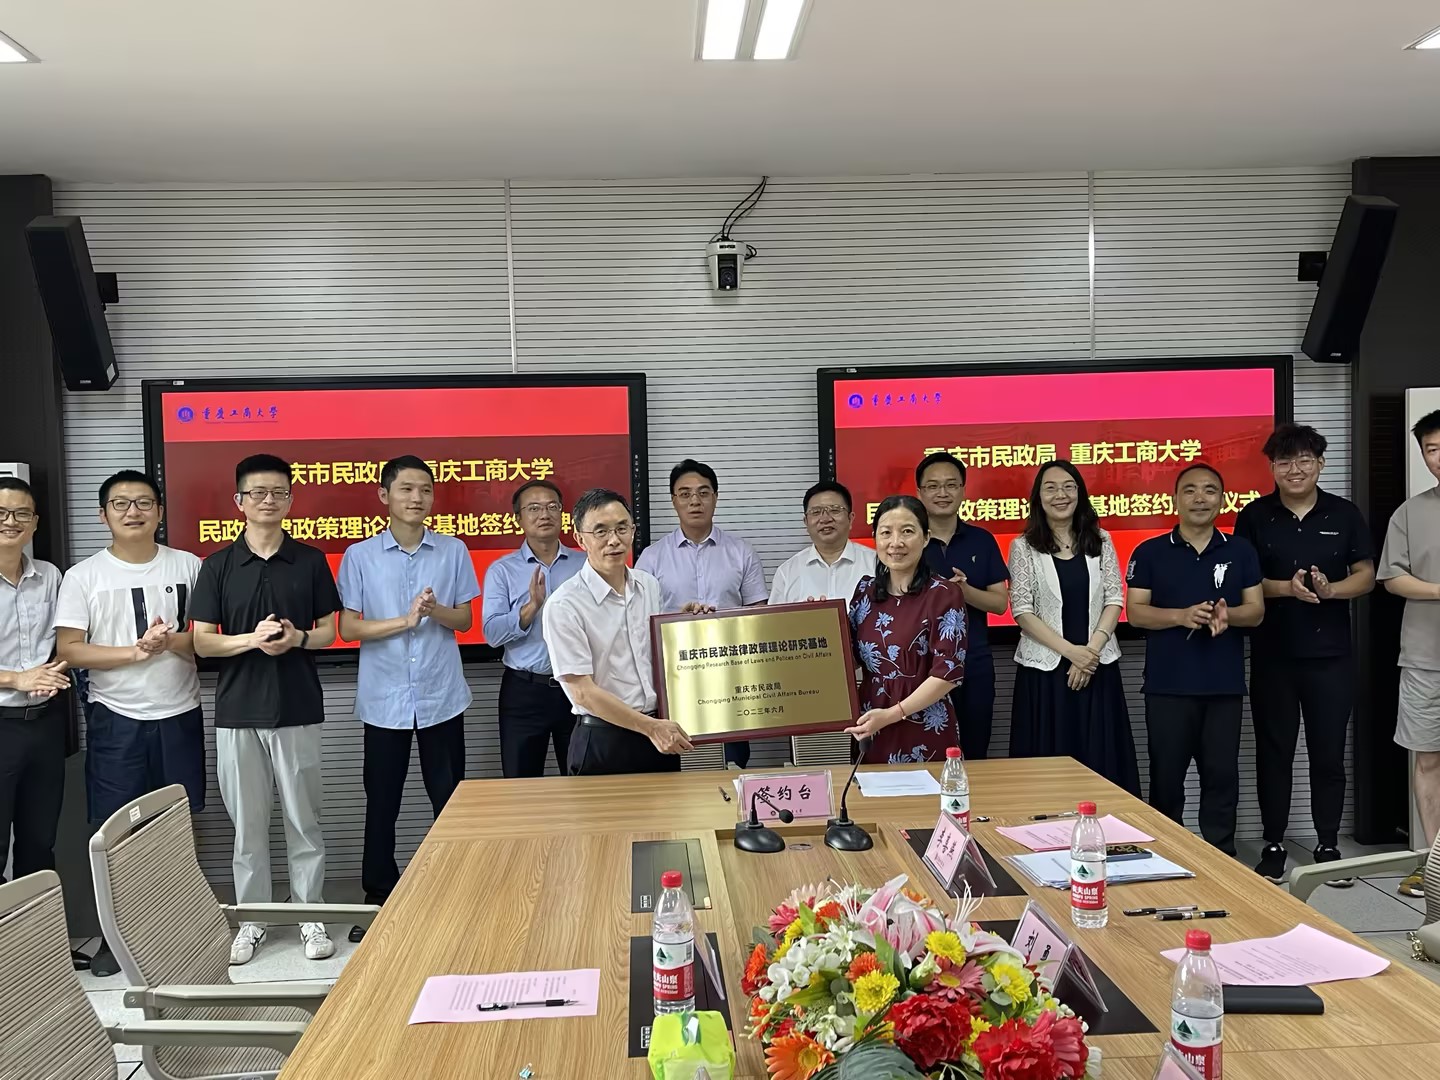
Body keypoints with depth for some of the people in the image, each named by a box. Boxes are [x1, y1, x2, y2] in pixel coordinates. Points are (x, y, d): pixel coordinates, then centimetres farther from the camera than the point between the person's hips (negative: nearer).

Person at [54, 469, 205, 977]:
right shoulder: (84, 576, -1)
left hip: (179, 716, 1)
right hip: (115, 720, -1)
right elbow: (68, 649, -7)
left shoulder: (188, 567, 4)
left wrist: (173, 641, -17)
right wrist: (135, 652, -18)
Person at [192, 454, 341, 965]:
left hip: (298, 710, 0)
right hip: (237, 712, 1)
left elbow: (329, 632, 5)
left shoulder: (310, 560, 2)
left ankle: (310, 914, 19)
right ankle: (251, 918, 23)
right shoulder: (218, 565, 3)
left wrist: (297, 638, -16)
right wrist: (251, 639, -18)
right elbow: (202, 641, 0)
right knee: (246, 822, 9)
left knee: (303, 819, 6)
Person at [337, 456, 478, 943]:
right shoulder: (359, 556, -1)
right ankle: (379, 898, 23)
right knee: (381, 804, 9)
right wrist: (403, 621, -16)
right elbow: (347, 628, -3)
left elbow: (464, 620, 5)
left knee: (449, 800, 7)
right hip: (384, 699, -1)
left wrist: (435, 610, -16)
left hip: (441, 696, 1)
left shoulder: (454, 551, 2)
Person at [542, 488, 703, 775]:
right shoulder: (564, 605, -14)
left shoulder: (649, 585, 5)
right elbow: (583, 692, -17)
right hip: (603, 742, -5)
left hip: (661, 734, 6)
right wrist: (650, 727, -19)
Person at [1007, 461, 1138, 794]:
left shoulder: (1100, 541, 7)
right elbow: (1022, 611, -6)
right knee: (1048, 767, 1)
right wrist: (1070, 651, -14)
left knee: (1099, 763, 4)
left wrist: (1090, 649, -11)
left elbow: (1114, 601, 3)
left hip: (1098, 666, 2)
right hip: (1045, 668, -2)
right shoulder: (1024, 547, -1)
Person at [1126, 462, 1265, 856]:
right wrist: (1181, 616, -18)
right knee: (1166, 775, 5)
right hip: (1167, 684, -1)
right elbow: (1136, 612, -2)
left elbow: (1256, 611, 6)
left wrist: (1227, 614, -16)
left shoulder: (1241, 551, 8)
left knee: (1222, 774, 6)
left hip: (1225, 683, 2)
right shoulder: (1150, 553, 2)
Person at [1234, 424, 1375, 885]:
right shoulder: (1254, 517, 1)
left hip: (1330, 655, 1)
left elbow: (1366, 575, 5)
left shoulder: (1344, 514, 4)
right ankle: (1274, 846, 18)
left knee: (1329, 753, 7)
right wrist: (1286, 588, -19)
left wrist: (1329, 589, -16)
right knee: (1273, 752, 7)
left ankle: (1328, 846, 21)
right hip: (1272, 655, 0)